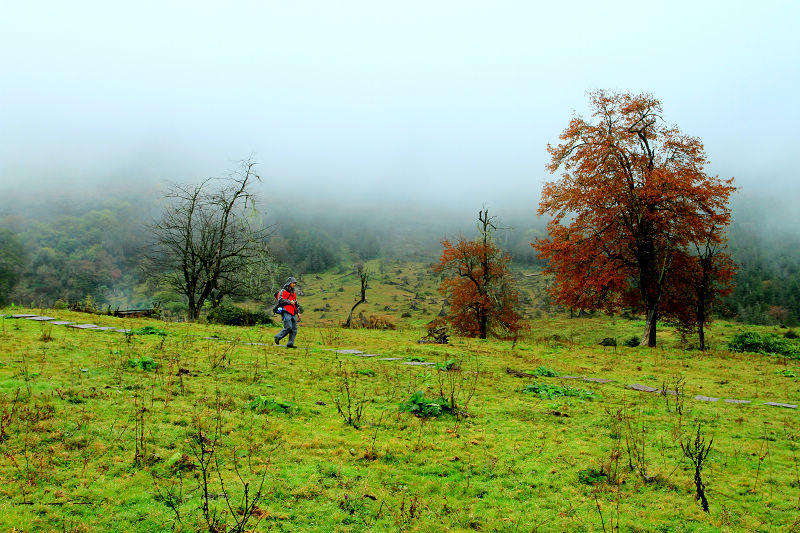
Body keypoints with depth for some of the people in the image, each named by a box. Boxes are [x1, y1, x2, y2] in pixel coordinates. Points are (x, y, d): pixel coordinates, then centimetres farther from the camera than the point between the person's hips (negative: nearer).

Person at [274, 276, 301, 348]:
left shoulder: (293, 293, 23)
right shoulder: (283, 291, -1)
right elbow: (280, 300, -15)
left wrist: (298, 312, 20)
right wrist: (289, 302, -13)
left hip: (293, 314, 8)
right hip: (286, 312, -8)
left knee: (294, 329, 0)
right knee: (288, 327, -15)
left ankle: (290, 344, 4)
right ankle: (278, 337, 3)